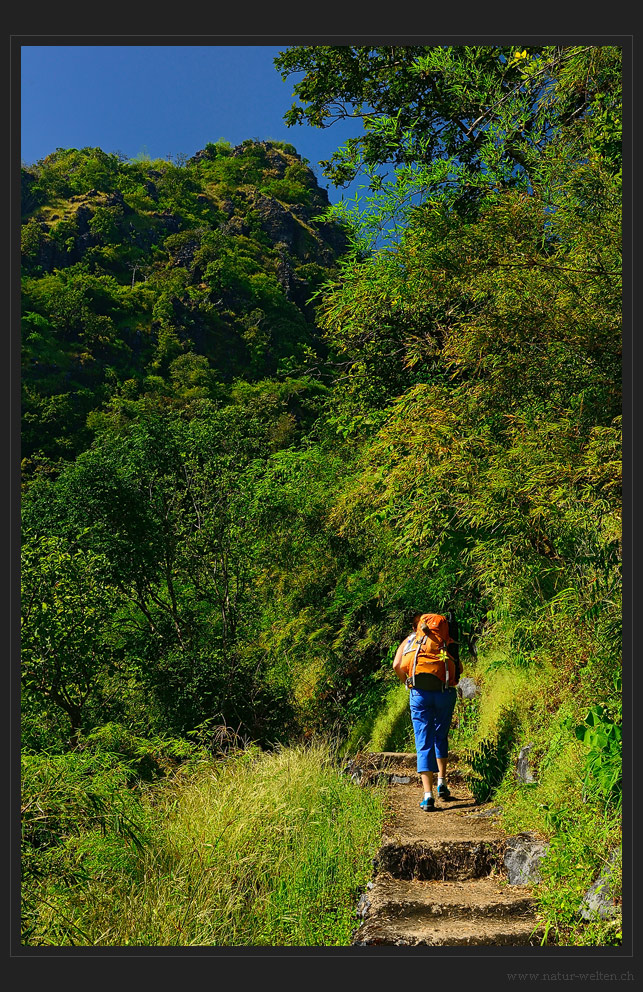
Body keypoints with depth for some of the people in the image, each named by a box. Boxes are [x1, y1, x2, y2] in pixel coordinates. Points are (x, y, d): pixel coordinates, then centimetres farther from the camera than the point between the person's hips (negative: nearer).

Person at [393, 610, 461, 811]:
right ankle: (442, 783, 26)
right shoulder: (448, 641, 21)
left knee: (424, 744, 3)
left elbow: (397, 666, 2)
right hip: (445, 692, 1)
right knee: (441, 738, 25)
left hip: (419, 693, -1)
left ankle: (428, 794, -6)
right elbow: (459, 669, 9)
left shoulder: (410, 640, 18)